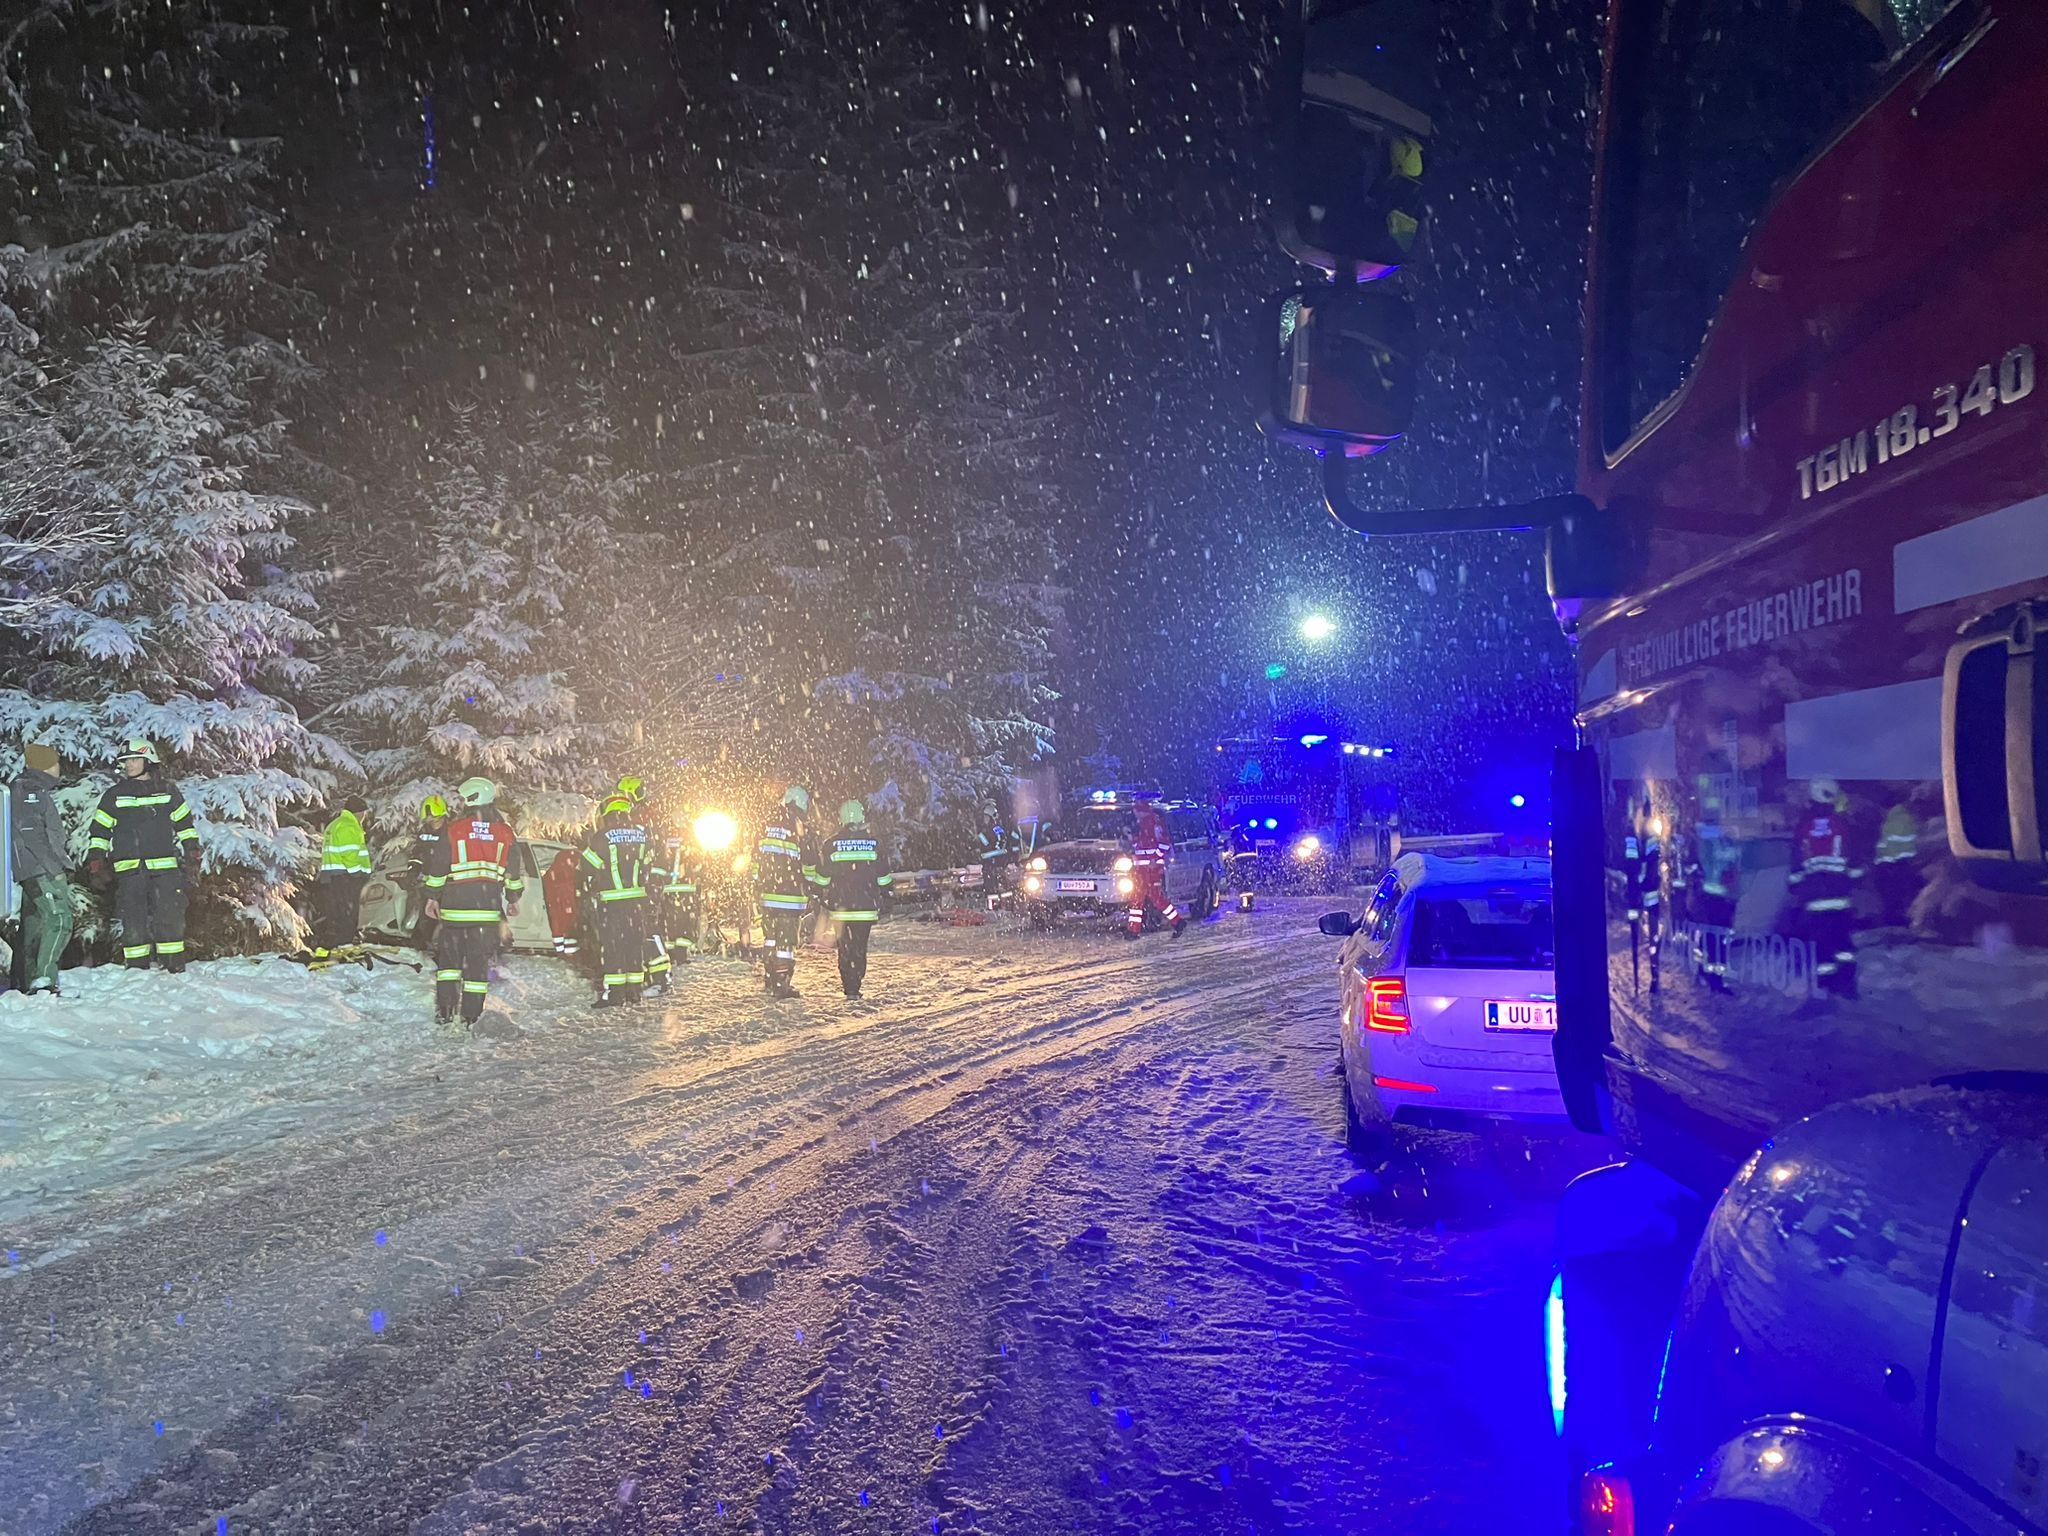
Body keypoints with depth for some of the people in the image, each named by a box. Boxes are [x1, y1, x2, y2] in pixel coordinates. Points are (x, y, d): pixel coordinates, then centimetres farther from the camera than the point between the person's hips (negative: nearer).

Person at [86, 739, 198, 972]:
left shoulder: (168, 792, 11)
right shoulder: (114, 796, 11)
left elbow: (185, 822, 19)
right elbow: (99, 829, 14)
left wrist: (192, 849, 11)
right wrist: (96, 859, 5)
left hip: (165, 866, 0)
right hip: (129, 869, 1)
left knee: (170, 916, -4)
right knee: (133, 919, -1)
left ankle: (174, 968, 2)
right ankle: (137, 968, 5)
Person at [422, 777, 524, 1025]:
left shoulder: (454, 829, -3)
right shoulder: (505, 832, 4)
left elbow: (439, 867, -1)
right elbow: (513, 871, 10)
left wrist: (432, 897, 9)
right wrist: (513, 900, 21)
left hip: (455, 905, -1)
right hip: (488, 908, 1)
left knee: (449, 955, 11)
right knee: (480, 959, 6)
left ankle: (445, 1009, 3)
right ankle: (471, 1014, 6)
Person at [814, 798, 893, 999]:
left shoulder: (832, 845, -3)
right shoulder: (874, 844, 0)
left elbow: (822, 879, 1)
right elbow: (883, 879, 4)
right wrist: (882, 905, 15)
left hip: (841, 908, 0)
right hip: (866, 907, 1)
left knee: (845, 947, 8)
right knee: (860, 947, 9)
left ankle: (849, 987, 5)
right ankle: (855, 985, 5)